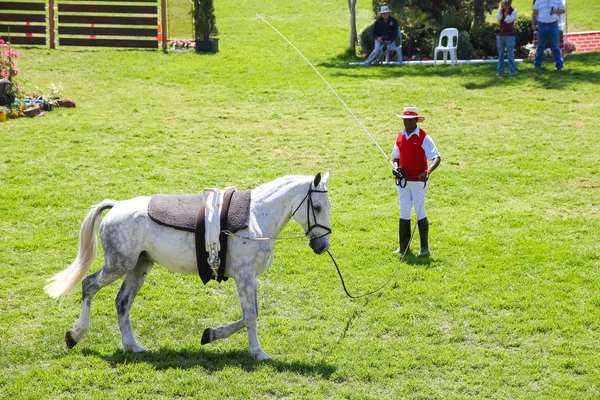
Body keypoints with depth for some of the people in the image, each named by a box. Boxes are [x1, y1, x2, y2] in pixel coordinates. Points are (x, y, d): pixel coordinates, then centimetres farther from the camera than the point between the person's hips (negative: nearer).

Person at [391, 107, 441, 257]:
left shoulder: (423, 137, -12)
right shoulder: (400, 137, 7)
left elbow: (437, 158, -19)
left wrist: (428, 171, -36)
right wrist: (396, 167, -4)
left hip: (418, 181, -5)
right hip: (403, 181, 5)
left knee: (420, 213, 0)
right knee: (404, 213, 8)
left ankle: (424, 247, 8)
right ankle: (404, 246, 15)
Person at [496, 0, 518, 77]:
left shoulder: (513, 10, -5)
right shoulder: (500, 9, 4)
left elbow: (509, 20, -17)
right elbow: (498, 18, -14)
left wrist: (506, 11, -16)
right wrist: (501, 8, -16)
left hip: (509, 35, -4)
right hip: (500, 34, 4)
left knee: (510, 55, -4)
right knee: (500, 55, 9)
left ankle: (513, 72, 0)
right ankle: (500, 72, 15)